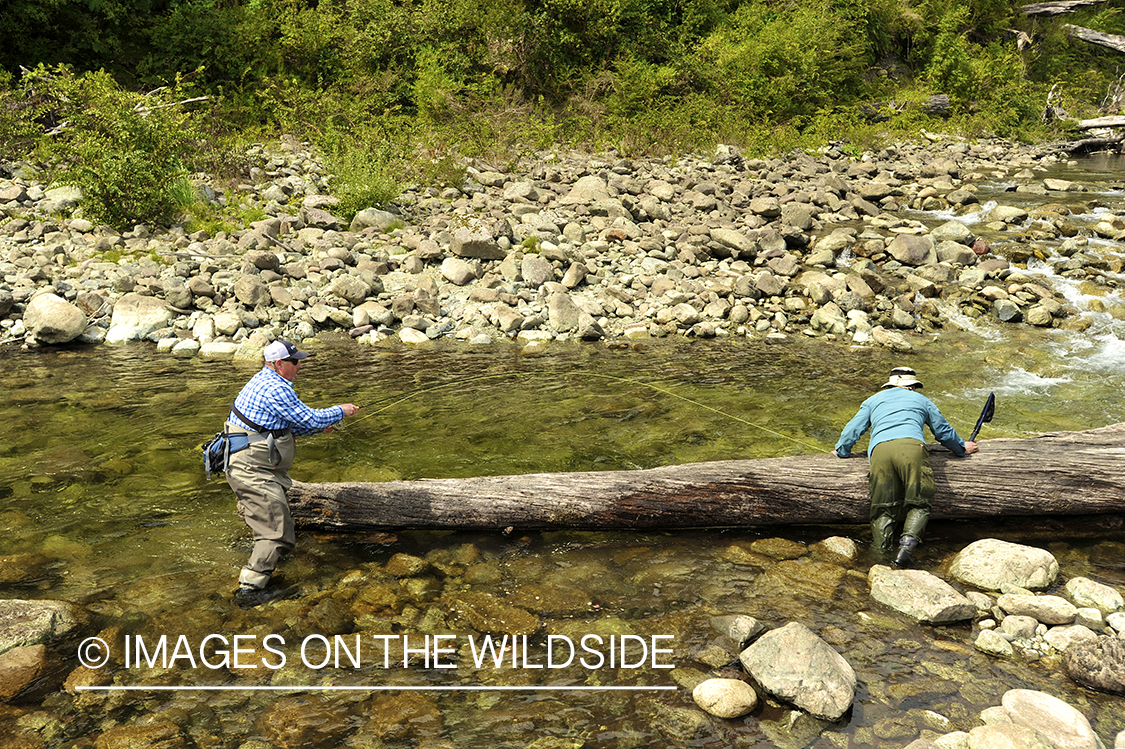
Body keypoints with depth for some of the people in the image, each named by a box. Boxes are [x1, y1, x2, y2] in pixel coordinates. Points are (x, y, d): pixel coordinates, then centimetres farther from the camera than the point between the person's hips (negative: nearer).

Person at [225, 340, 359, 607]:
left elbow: (285, 424, 20)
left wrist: (318, 427, 11)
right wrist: (340, 412, -3)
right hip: (253, 471, -11)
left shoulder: (262, 381, 14)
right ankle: (249, 589, -9)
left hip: (241, 463, 11)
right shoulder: (275, 389, -21)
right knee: (276, 529, -9)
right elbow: (308, 418, -18)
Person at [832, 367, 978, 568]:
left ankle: (880, 554, -13)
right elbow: (944, 432, 39)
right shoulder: (922, 400, 32)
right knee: (919, 505, 4)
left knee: (883, 508, 5)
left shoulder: (874, 400, 34)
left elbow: (852, 429, 30)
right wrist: (962, 448, 56)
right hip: (912, 446, -1)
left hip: (880, 449, 1)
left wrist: (841, 451, 46)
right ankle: (908, 541, -22)